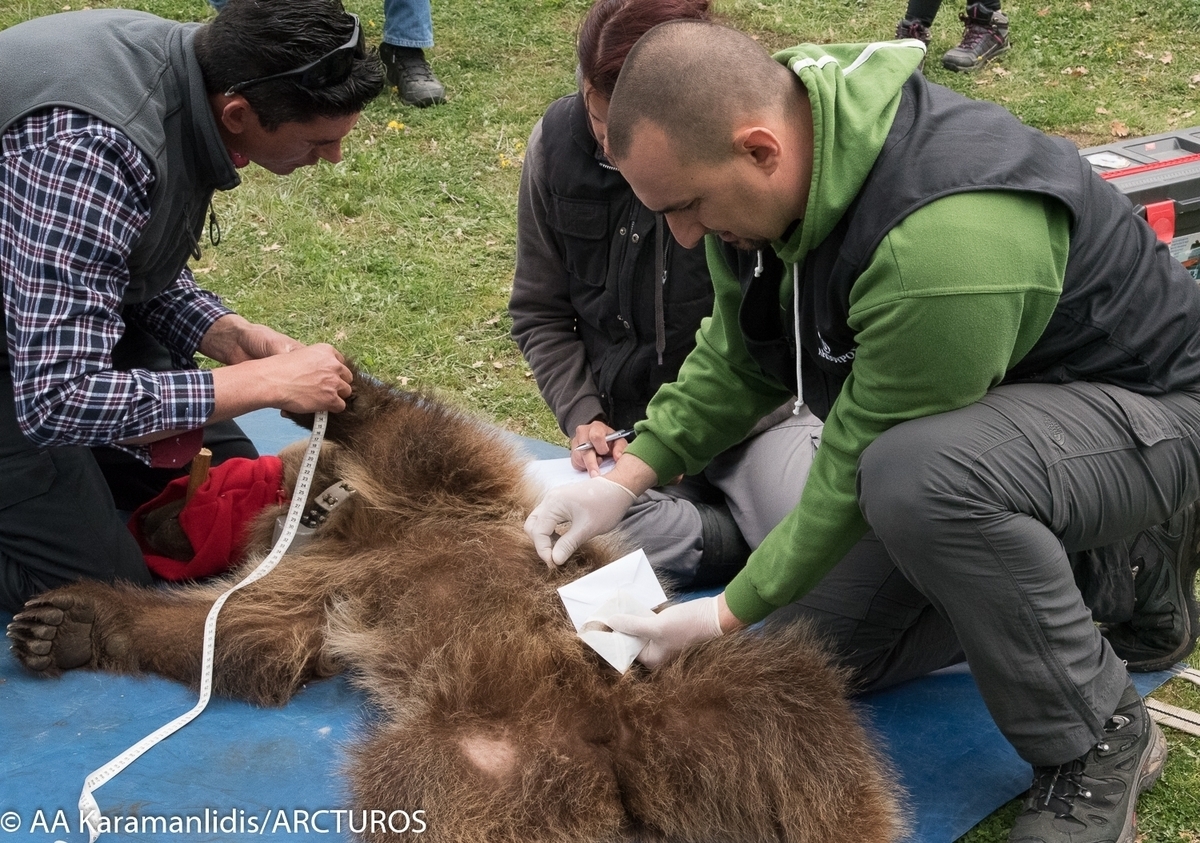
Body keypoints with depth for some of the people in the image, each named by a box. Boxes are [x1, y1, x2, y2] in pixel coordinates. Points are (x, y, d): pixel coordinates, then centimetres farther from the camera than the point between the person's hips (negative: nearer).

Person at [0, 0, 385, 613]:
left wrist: (237, 340, -12)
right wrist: (266, 383, -31)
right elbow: (56, 400, -37)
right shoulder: (91, 147, -37)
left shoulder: (195, 63, -10)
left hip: (65, 314, 8)